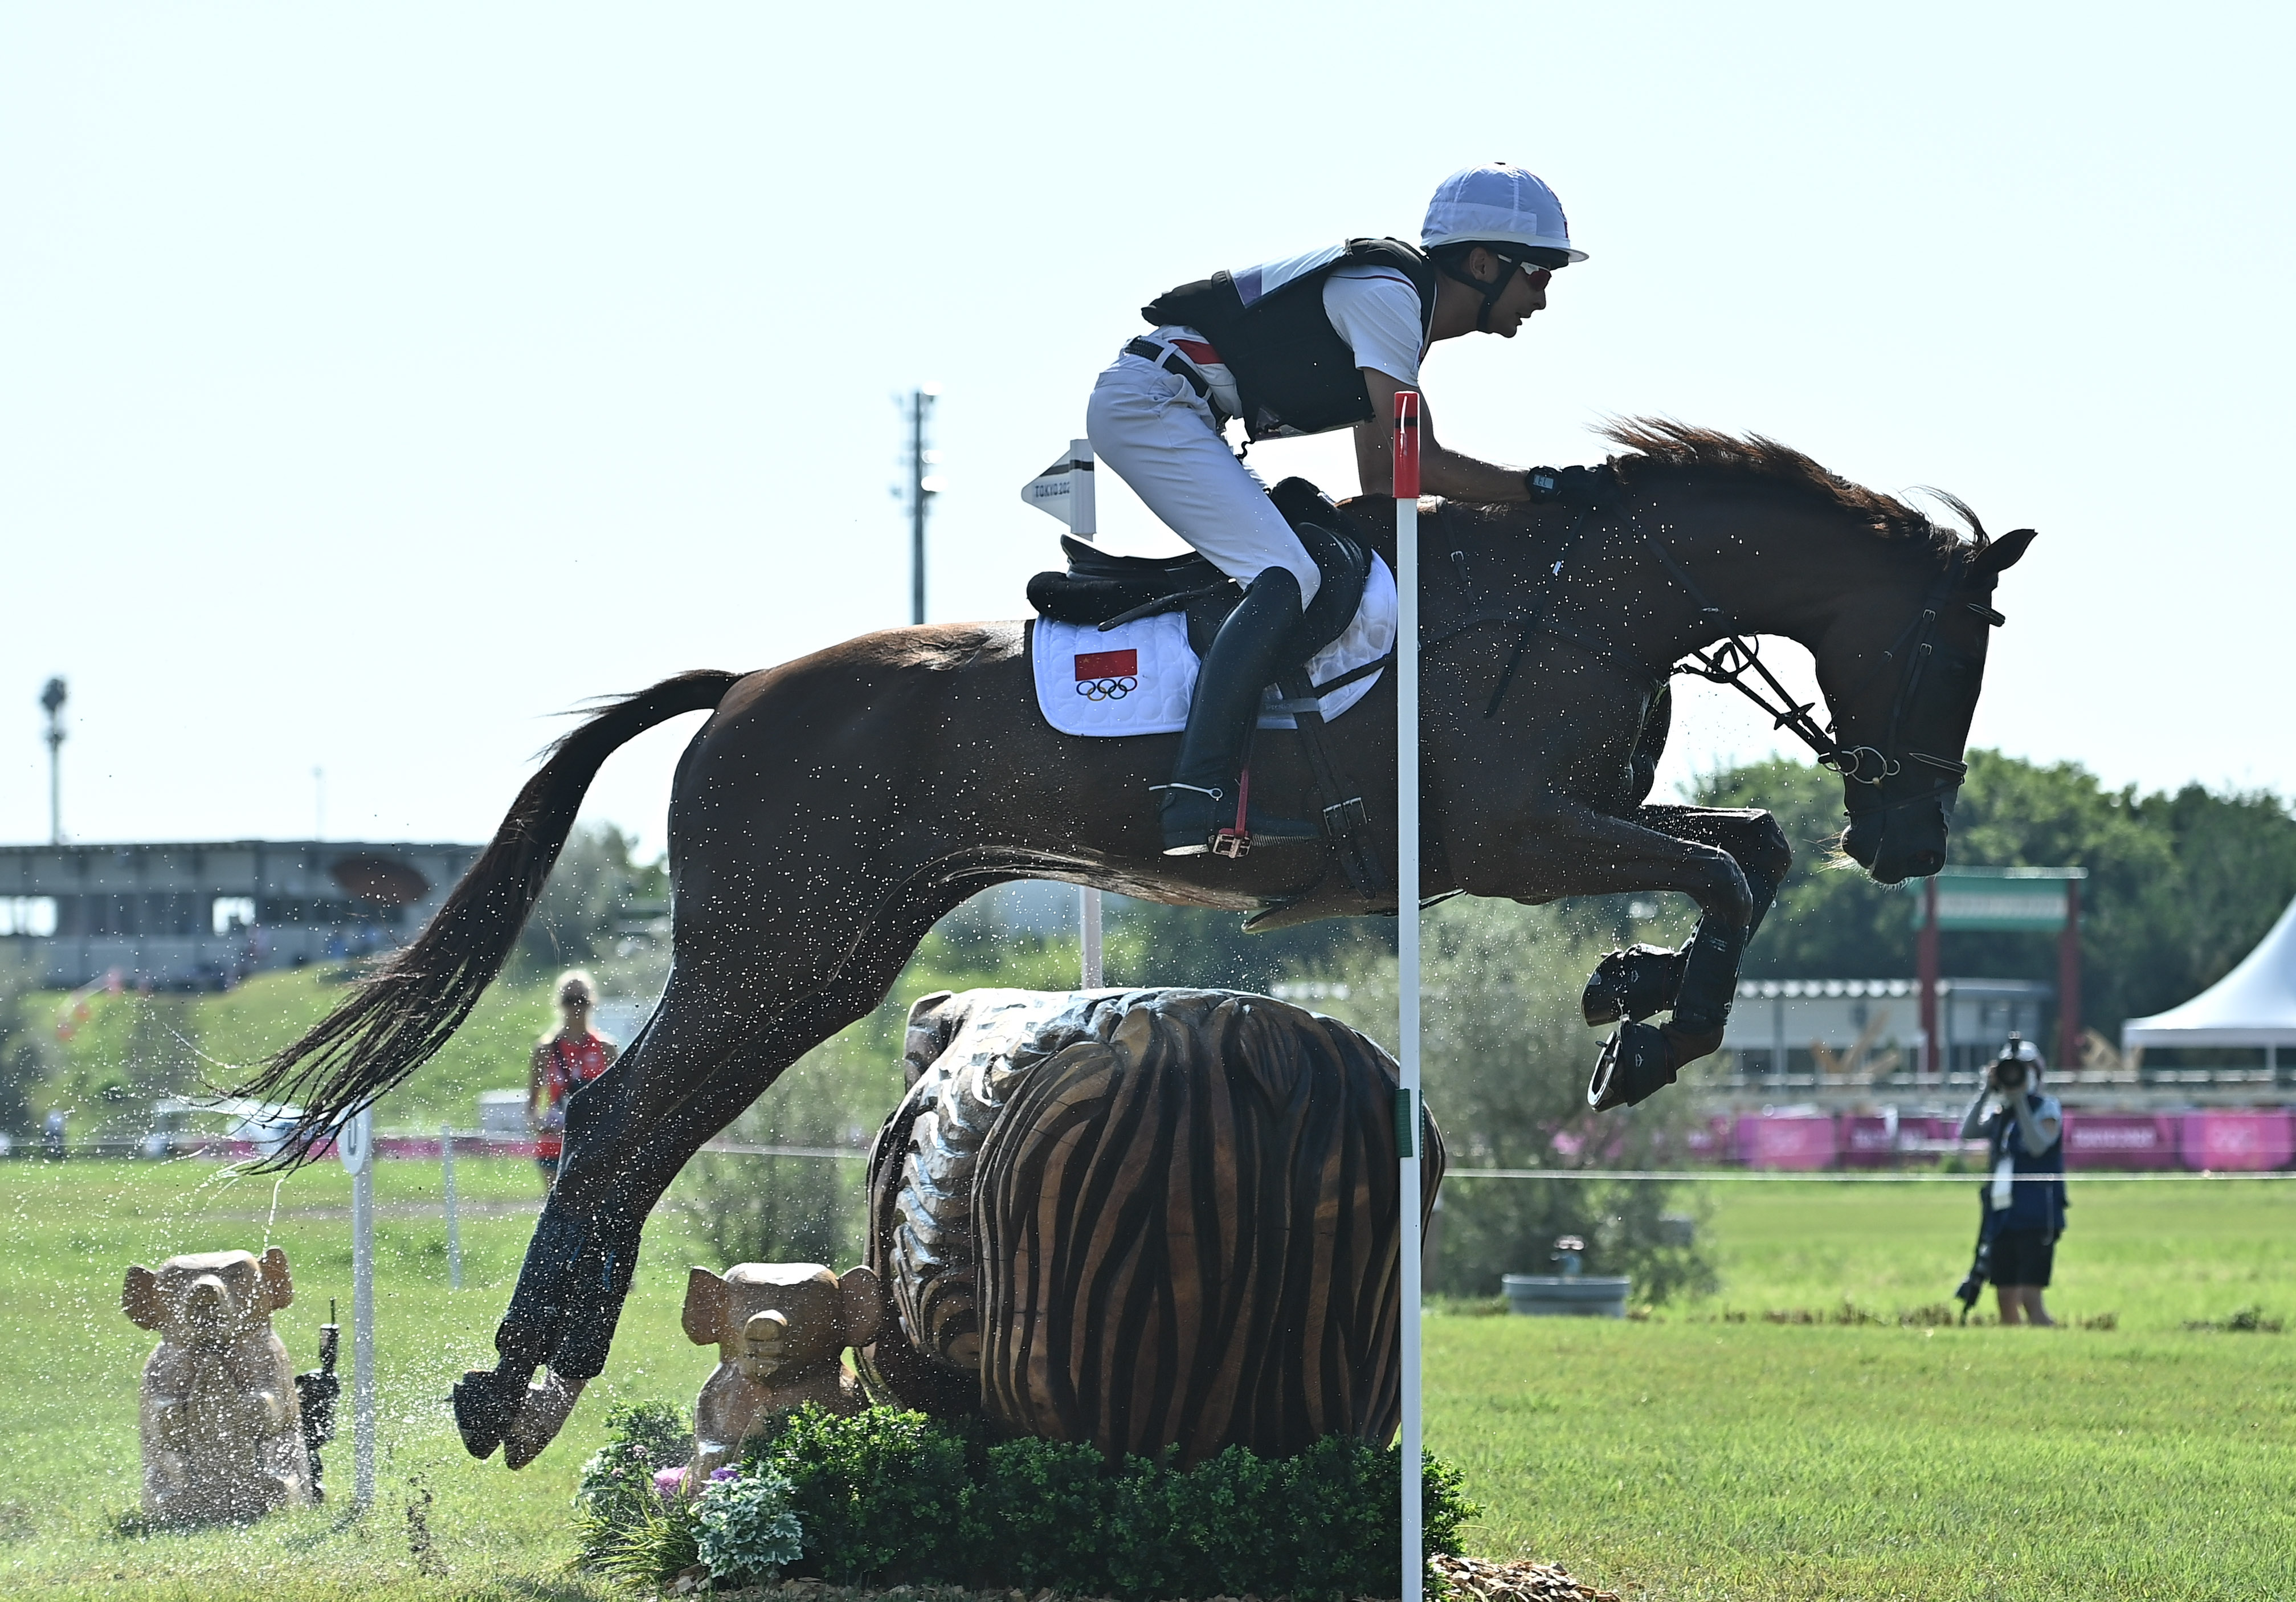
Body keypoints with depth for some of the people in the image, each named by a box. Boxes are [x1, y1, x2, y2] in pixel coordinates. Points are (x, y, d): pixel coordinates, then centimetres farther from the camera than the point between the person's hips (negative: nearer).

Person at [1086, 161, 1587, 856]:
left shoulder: (1404, 303, 15)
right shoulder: (1386, 292, -15)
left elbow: (1381, 481, 18)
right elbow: (1413, 465, -18)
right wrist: (1540, 487, -13)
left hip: (1181, 419, 11)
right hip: (1150, 403, -11)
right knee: (1286, 580, -23)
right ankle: (1197, 800, -31)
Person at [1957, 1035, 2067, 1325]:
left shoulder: (2046, 1109, -3)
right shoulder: (1999, 1113, 15)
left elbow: (2039, 1145, -20)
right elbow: (1967, 1133, 0)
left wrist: (2020, 1100, -19)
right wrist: (1986, 1091, -6)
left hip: (2036, 1217, -7)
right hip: (2003, 1219, 7)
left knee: (2030, 1298, -16)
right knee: (2005, 1299, 8)